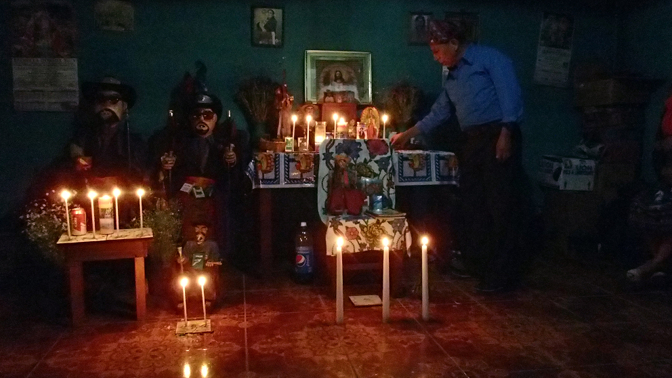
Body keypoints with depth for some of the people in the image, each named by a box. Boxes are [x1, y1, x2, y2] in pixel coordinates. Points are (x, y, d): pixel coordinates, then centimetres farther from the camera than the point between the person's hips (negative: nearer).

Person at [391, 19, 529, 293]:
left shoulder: (489, 58, -1)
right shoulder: (453, 78, 22)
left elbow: (510, 93, -10)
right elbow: (439, 114, 27)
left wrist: (506, 134, -19)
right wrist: (408, 135, 25)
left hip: (498, 137, -8)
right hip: (471, 142, 8)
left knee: (500, 205, -7)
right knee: (474, 203, 10)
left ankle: (502, 274, -3)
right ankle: (474, 262, 21)